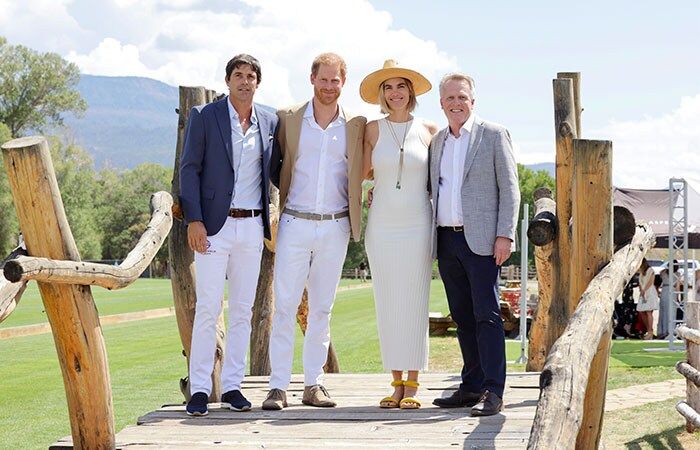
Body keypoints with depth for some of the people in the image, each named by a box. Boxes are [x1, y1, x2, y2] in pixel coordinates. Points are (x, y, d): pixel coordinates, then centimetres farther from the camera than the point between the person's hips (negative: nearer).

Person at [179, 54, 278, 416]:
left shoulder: (270, 122, 10)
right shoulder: (204, 117, 0)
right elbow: (189, 169, -2)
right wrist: (194, 220, -11)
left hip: (253, 227, 4)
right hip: (214, 225, -4)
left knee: (243, 310, 7)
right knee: (208, 308, -6)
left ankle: (232, 385, 15)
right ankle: (199, 389, 0)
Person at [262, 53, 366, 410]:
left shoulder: (356, 125, 5)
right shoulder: (288, 119, 3)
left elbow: (362, 172, 14)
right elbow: (276, 166, 13)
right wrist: (287, 193, 3)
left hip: (335, 227, 1)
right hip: (295, 223, -1)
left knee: (322, 309, 7)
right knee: (284, 306, -5)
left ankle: (313, 385, 13)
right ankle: (278, 387, -2)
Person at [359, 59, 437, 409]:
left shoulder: (428, 131, 5)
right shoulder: (374, 129, 5)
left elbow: (437, 177, 13)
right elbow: (364, 172, 9)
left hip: (417, 226, -1)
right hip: (381, 227, 1)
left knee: (414, 304, -1)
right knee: (387, 305, 2)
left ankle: (412, 385, 5)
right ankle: (396, 384, 9)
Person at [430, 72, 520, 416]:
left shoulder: (493, 135, 1)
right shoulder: (437, 141, 17)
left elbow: (509, 188, -3)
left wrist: (505, 235, -12)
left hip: (480, 239, -6)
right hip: (446, 240, 6)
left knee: (486, 315, -9)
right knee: (462, 317, 9)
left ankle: (493, 391, -10)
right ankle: (472, 385, 15)